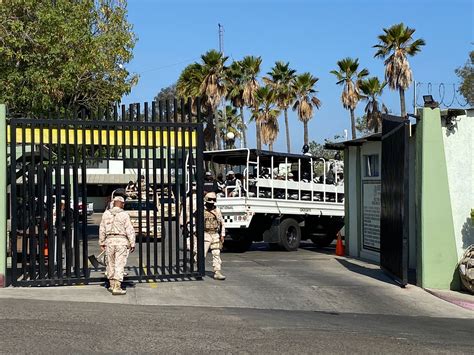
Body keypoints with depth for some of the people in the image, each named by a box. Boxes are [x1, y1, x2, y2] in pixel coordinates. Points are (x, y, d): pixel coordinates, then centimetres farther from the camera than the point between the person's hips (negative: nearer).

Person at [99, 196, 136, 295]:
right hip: (122, 240, -4)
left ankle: (112, 285, 23)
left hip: (110, 240, 4)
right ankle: (117, 288, -7)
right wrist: (132, 244, -2)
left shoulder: (106, 214, 5)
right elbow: (130, 230, -7)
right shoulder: (124, 214, -6)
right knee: (119, 265, -3)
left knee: (111, 264, 15)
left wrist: (102, 243, 15)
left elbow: (102, 229, 8)